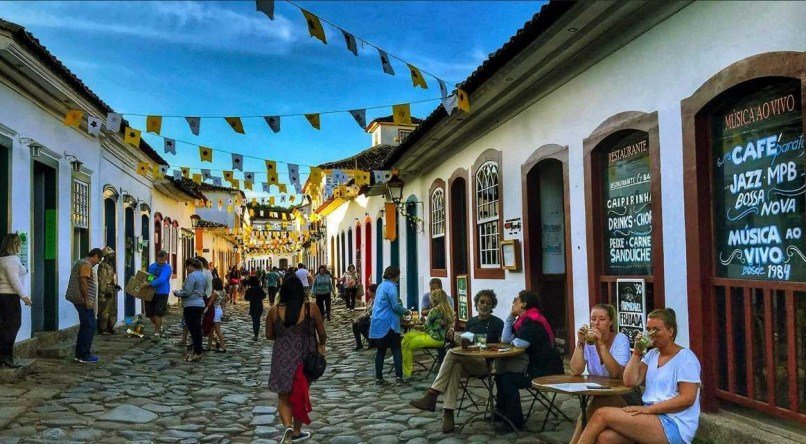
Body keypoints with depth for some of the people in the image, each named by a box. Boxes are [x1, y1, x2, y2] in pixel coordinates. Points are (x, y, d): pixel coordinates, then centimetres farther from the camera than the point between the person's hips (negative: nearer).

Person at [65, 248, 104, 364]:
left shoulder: (81, 262, 21)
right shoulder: (86, 264, -12)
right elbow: (83, 281, -21)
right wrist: (87, 299, -21)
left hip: (80, 301, 11)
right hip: (84, 301, -11)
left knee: (84, 326, 15)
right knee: (90, 327, -7)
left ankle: (79, 354, 18)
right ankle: (85, 355, -6)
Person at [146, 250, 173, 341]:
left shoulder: (167, 268, -11)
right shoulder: (152, 266, 8)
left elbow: (161, 280, -25)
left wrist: (149, 284, -31)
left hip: (162, 293, -6)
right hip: (151, 293, 6)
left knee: (158, 313, -7)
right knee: (150, 313, 8)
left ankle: (157, 333, 6)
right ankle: (158, 327, 34)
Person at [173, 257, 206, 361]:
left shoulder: (192, 276, -15)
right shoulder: (202, 276, 14)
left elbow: (187, 292, -18)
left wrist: (177, 293, 0)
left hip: (191, 306, -9)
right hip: (200, 303, 9)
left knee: (193, 329, -6)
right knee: (197, 329, 13)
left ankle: (197, 353, -5)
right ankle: (199, 351, 18)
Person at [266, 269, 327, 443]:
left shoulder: (274, 311, -6)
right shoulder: (311, 308, -9)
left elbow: (269, 335, 5)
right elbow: (322, 333, -1)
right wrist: (321, 345, 19)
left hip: (282, 358, 0)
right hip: (304, 357, 0)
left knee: (283, 396, 13)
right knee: (300, 395, 18)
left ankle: (288, 427, -10)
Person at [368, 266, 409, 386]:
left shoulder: (381, 286, 16)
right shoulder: (391, 286, -11)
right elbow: (395, 306, -15)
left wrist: (401, 310, 27)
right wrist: (405, 311, 4)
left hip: (377, 324, 8)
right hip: (388, 323, -7)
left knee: (381, 350, 10)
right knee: (396, 349, 0)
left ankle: (378, 378, 10)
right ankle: (398, 377, -6)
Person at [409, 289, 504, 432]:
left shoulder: (497, 323, 4)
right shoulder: (471, 321, 19)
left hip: (486, 364, -4)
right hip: (468, 362, 4)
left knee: (452, 353, -29)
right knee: (456, 367, -33)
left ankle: (432, 396, -30)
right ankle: (448, 413, -40)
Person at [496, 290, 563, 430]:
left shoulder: (532, 320, -19)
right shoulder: (524, 319, 11)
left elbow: (520, 343, -30)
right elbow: (505, 339, 5)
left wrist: (513, 340, -6)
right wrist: (511, 316, 2)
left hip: (546, 370, -10)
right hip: (534, 364, 10)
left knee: (508, 379, -19)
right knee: (500, 374, 9)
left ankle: (515, 421, -9)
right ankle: (502, 412, 20)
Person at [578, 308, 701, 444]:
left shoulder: (685, 357, -4)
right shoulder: (652, 354, 16)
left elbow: (687, 398, -14)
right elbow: (630, 381, 5)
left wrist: (648, 409, -18)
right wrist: (637, 352, -2)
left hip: (674, 424, -6)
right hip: (652, 417, 6)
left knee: (602, 414, -22)